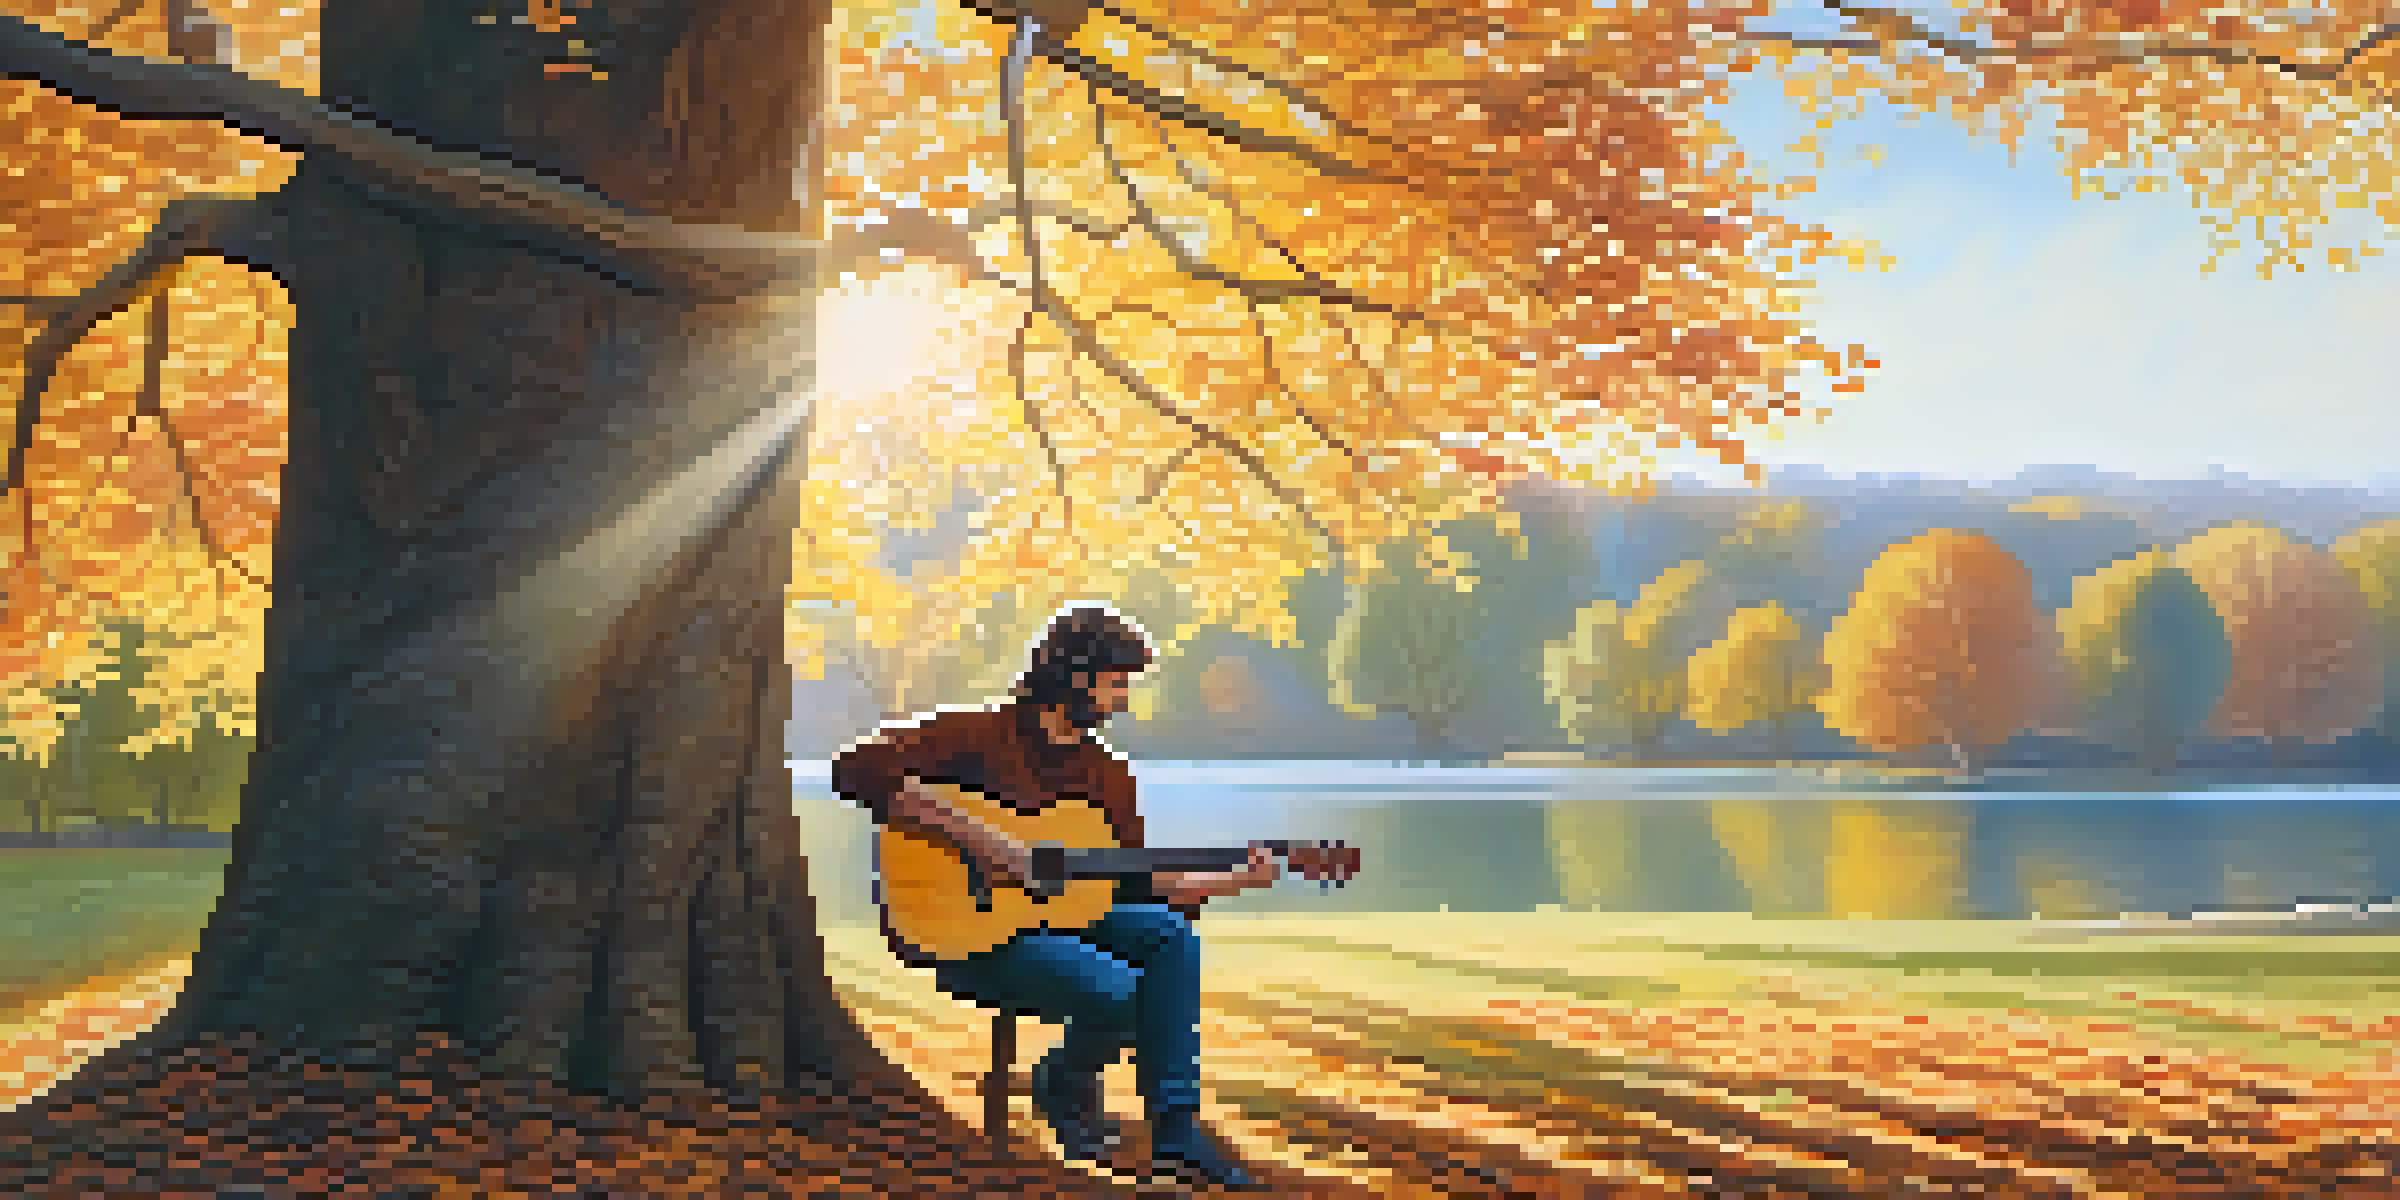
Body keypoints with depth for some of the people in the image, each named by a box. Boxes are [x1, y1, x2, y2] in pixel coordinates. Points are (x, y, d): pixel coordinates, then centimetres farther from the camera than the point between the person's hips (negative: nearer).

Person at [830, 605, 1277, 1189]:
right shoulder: (980, 734, -10)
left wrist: (1234, 880, 1)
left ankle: (1174, 1130, -13)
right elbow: (859, 767, -23)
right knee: (1117, 991, -27)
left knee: (1170, 933, -17)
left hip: (1053, 915, 7)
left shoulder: (1105, 772, 11)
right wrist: (971, 834, -28)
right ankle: (1063, 1086, 7)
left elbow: (1137, 882, 13)